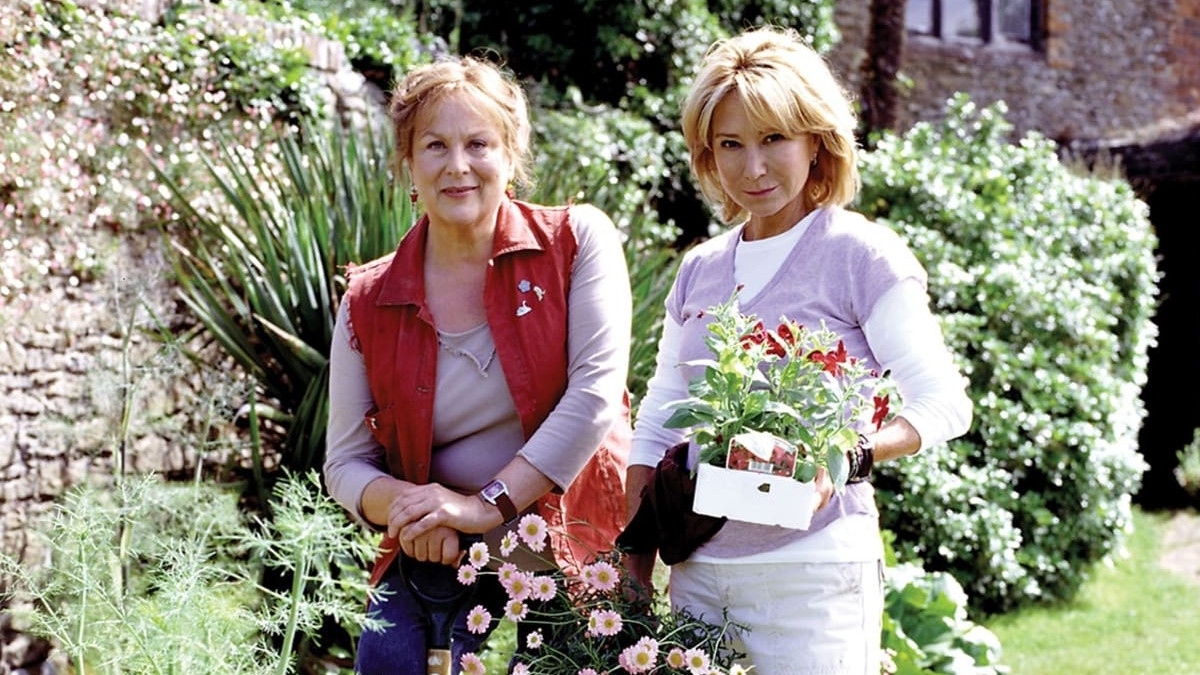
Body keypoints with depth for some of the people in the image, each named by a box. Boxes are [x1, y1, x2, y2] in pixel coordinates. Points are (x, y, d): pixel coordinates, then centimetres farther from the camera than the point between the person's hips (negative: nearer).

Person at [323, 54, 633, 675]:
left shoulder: (578, 240, -4)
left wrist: (488, 503, -18)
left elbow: (596, 392, -13)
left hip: (574, 546, -1)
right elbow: (346, 462, 4)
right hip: (440, 555, 2)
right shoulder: (367, 302, 3)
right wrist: (402, 503, -18)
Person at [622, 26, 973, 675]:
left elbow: (945, 403, -10)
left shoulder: (860, 253, -6)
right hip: (697, 567, 5)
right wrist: (632, 572, 8)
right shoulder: (699, 270, 10)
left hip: (810, 569, -5)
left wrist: (846, 454, -27)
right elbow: (655, 427, 14)